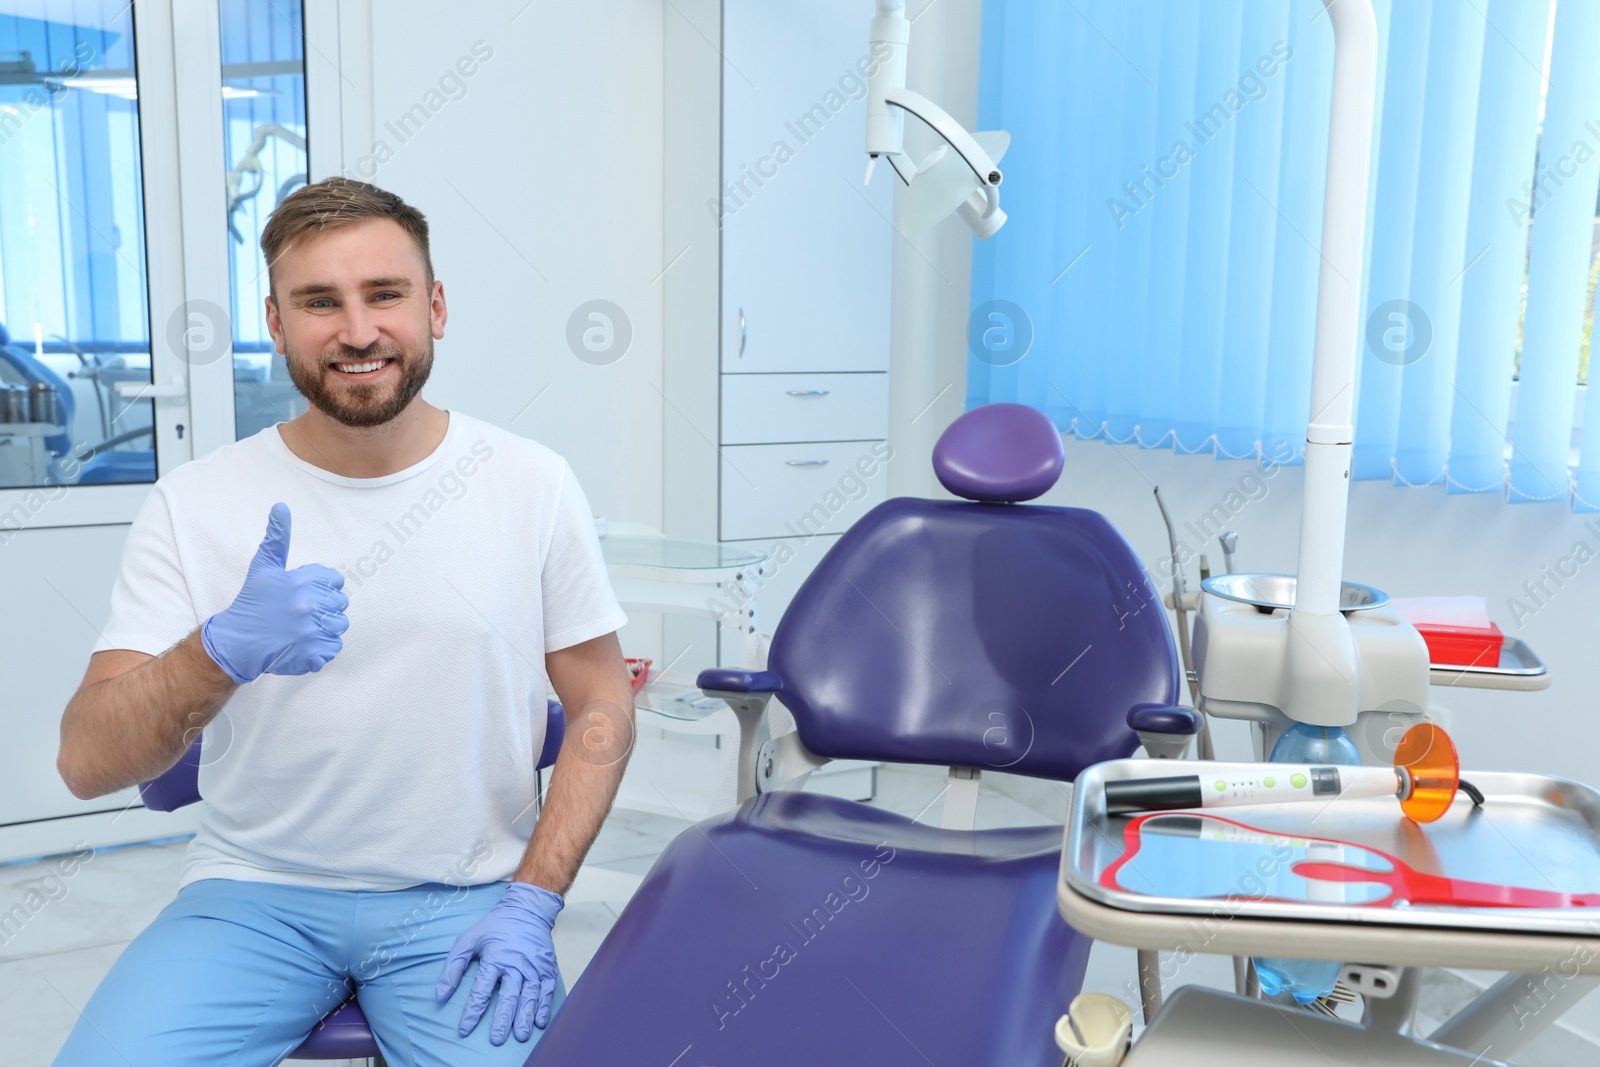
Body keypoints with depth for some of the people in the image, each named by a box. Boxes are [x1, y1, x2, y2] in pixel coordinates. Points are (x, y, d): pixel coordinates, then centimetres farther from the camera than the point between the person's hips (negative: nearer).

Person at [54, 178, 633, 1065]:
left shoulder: (533, 484, -3)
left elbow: (601, 707, 2)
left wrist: (531, 905, -8)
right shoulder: (192, 504, -3)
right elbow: (87, 763, -9)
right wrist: (223, 651, -29)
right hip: (254, 891, 1)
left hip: (462, 901, 0)